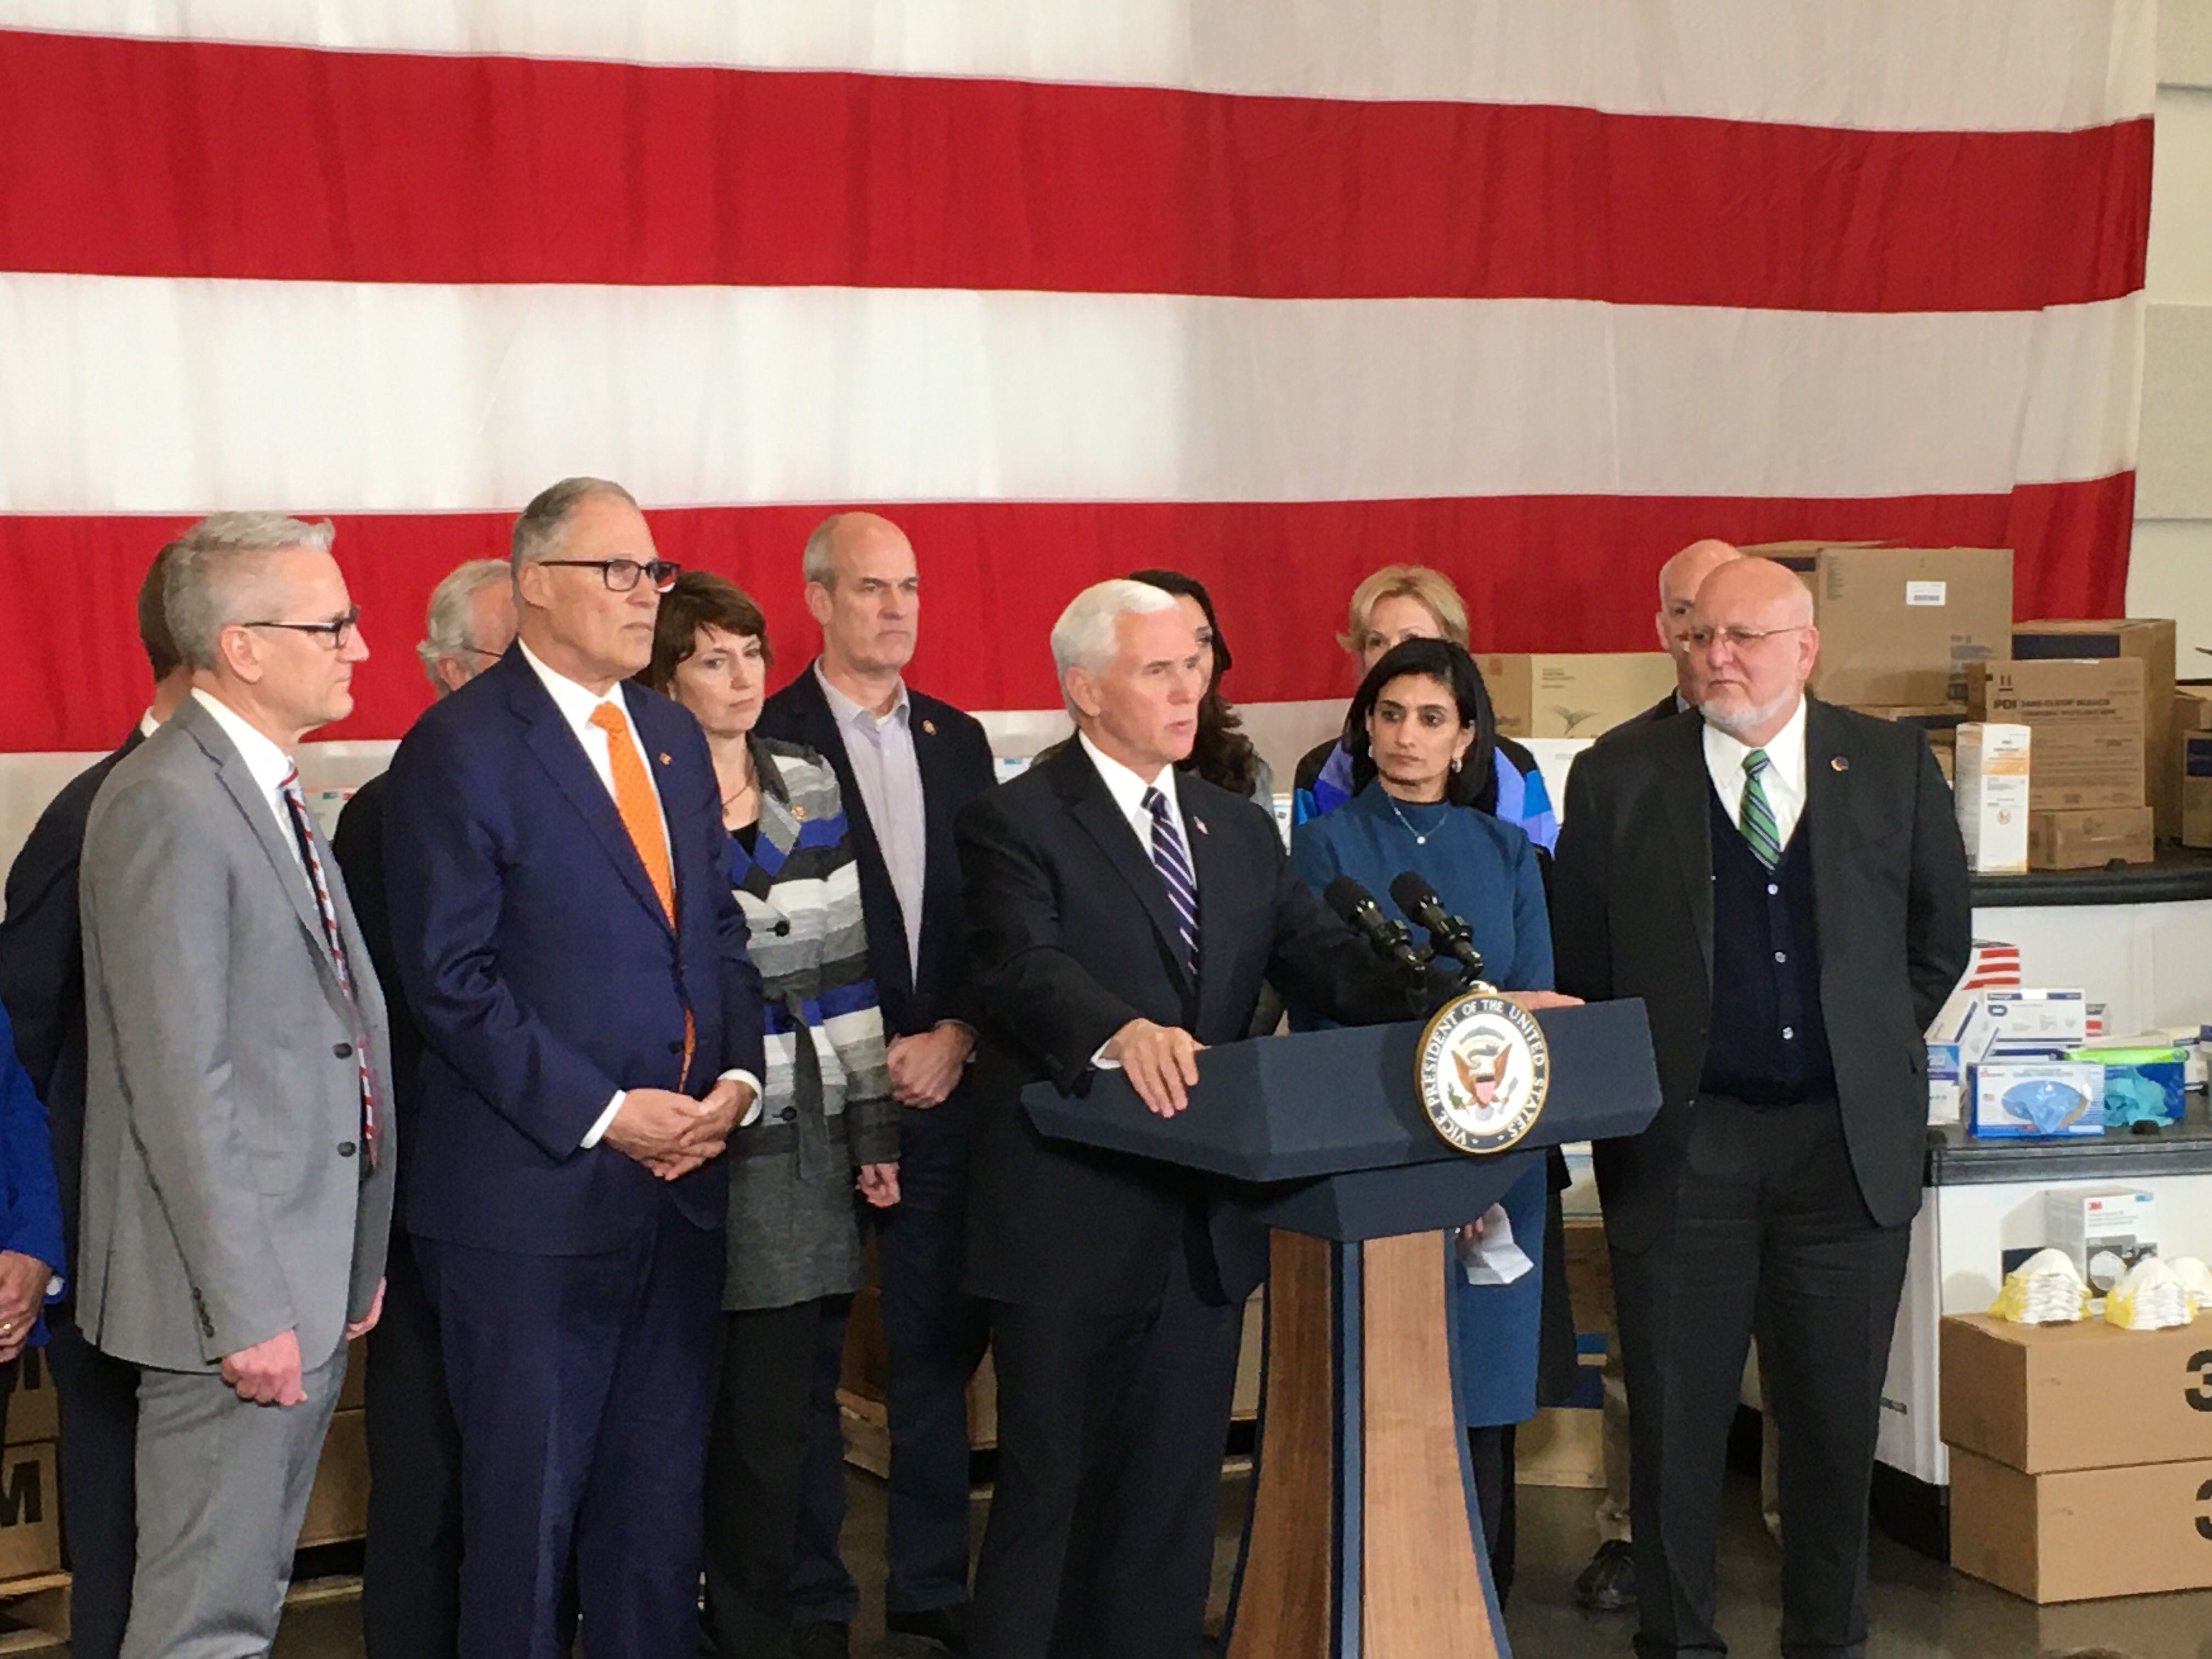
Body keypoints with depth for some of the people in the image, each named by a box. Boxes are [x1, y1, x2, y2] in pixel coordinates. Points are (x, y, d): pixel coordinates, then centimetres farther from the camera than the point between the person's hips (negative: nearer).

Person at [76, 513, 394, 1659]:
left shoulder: (272, 793, 13)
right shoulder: (166, 805, -16)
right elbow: (180, 1081, -20)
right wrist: (246, 1307, -20)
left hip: (308, 1281, 9)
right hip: (235, 1298, -9)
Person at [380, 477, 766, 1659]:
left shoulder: (672, 738, 12)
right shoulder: (460, 748, -10)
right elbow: (451, 978, -14)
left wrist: (736, 1076, -2)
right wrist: (602, 1113, -17)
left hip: (679, 1182, 7)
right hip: (533, 1194, -6)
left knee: (659, 1494, 14)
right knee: (528, 1501, 6)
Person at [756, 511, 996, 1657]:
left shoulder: (958, 739, 12)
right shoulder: (766, 742, -6)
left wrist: (957, 1037, -2)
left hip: (943, 1081, 5)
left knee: (941, 1343, 9)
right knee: (808, 1357, 5)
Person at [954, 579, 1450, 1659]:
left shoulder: (1241, 831, 13)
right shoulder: (1015, 824, -7)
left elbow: (1323, 956, 2)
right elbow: (1025, 969, -23)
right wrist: (1122, 1031, -44)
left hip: (1203, 1226, 6)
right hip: (1072, 1226, -6)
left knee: (1175, 1496, 14)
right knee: (1048, 1493, 5)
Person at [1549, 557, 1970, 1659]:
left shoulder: (1894, 768, 2)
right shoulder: (1618, 780, -2)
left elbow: (1939, 932, 14)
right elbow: (1574, 965, 4)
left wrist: (1877, 1046, 10)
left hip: (1848, 1140, 1)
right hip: (1680, 1143, -1)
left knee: (1837, 1413, 10)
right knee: (1675, 1415, 6)